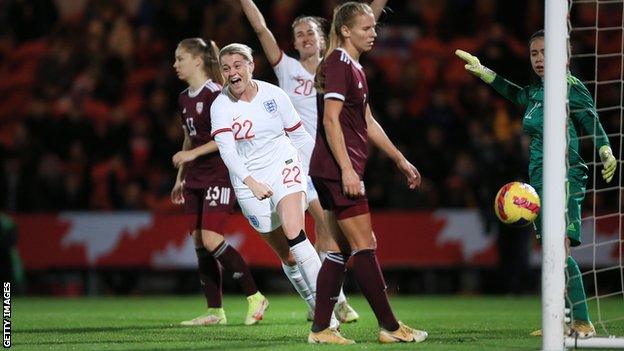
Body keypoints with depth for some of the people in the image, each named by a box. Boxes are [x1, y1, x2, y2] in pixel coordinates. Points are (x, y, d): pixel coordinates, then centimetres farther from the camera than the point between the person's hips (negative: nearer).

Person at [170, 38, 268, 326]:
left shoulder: (215, 94, -12)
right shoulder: (184, 98, 14)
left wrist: (194, 153, -22)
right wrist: (180, 178, 23)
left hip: (219, 175, -9)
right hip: (196, 179, 9)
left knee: (211, 240, -17)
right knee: (199, 242, 4)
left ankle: (255, 297, -6)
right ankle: (215, 311, 7)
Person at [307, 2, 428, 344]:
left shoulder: (353, 68, 18)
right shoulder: (338, 65, -12)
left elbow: (367, 123, 25)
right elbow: (331, 120, -19)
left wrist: (400, 160, 27)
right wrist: (347, 169, -24)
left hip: (340, 172, 10)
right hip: (338, 170, -10)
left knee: (341, 249, 9)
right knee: (364, 246, -6)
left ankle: (320, 329, 9)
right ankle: (389, 326, -3)